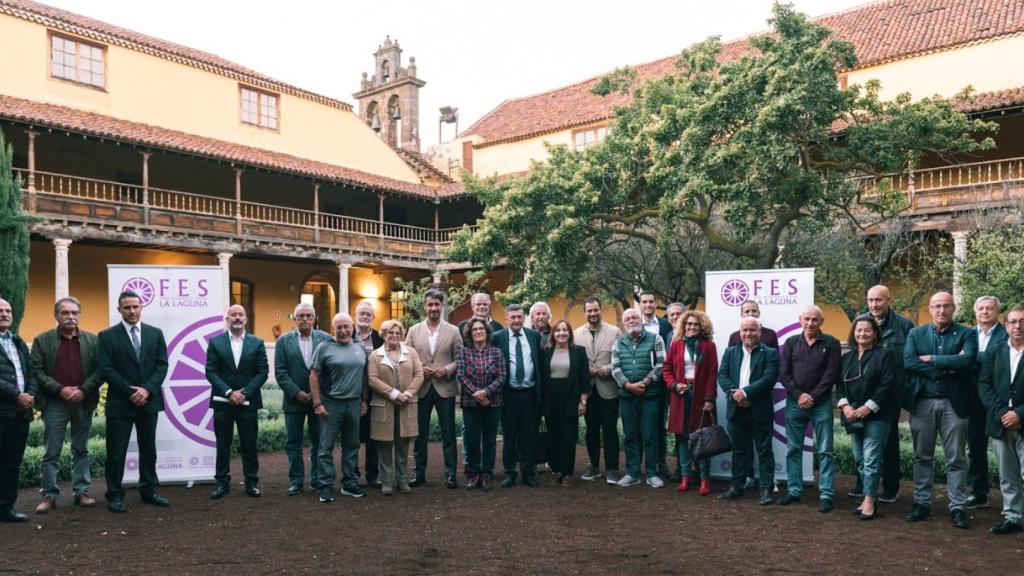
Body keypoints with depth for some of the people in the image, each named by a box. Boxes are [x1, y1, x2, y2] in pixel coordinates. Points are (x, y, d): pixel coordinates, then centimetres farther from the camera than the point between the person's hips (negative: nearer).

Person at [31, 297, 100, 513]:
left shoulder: (92, 340, 5)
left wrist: (83, 390, -12)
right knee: (51, 452, 2)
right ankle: (49, 495, 9)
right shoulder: (42, 340, 3)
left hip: (83, 403, 1)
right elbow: (37, 371, -3)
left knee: (81, 450, 9)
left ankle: (81, 491, 15)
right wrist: (60, 389, -13)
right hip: (54, 403, -1)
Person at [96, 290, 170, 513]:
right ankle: (115, 495, 13)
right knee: (116, 452, 2)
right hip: (120, 403, -3)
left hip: (149, 401, 3)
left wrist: (147, 389, -12)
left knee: (148, 449, 10)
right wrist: (131, 392, -14)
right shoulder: (107, 336, 0)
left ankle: (148, 490, 21)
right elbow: (106, 369, -8)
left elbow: (162, 365, 2)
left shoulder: (155, 333, 7)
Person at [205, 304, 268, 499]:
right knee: (223, 444, 6)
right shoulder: (215, 342, 2)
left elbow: (263, 372, 0)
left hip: (248, 402, 0)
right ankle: (222, 482, 14)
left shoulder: (257, 343, 4)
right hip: (222, 402, 0)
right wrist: (229, 393, -13)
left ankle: (252, 482, 14)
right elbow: (210, 372, -3)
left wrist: (244, 393, -10)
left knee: (249, 444, 5)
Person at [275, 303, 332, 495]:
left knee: (319, 442, 7)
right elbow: (280, 372, -3)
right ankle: (296, 480, 15)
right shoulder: (284, 341, 1)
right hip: (294, 399, 0)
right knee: (293, 443, 6)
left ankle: (317, 480, 18)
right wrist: (296, 392, -12)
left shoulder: (325, 339, 0)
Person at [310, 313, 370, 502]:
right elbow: (313, 376, -5)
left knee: (352, 445, 11)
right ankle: (326, 487, 8)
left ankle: (349, 483, 22)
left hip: (354, 404, 4)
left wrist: (364, 400, 11)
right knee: (326, 447, 0)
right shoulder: (324, 348, -4)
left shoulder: (360, 348, 9)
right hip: (330, 404, -4)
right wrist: (317, 403, -10)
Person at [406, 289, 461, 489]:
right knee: (420, 433, 9)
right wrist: (419, 369, -11)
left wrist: (447, 370, -15)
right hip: (421, 388, 1)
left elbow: (459, 359, 2)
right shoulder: (414, 330, 5)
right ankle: (419, 473, 19)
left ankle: (450, 474, 12)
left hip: (445, 388, -1)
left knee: (448, 433, 4)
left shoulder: (453, 331, 2)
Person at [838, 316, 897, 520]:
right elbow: (840, 384, 11)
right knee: (859, 460, 9)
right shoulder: (847, 358, 15)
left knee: (871, 460, -8)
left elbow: (887, 384, -11)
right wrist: (844, 405, -6)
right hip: (853, 417, 6)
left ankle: (869, 501, -4)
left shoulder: (884, 354, -3)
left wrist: (868, 407, -16)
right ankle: (868, 497, 17)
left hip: (876, 416, -6)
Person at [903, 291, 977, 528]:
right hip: (922, 402, 2)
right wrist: (947, 368, -14)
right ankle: (922, 503, 19)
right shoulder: (916, 334, 7)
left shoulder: (966, 335, 2)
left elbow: (966, 360, -17)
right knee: (922, 456, 10)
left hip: (954, 403, -2)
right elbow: (909, 362, -9)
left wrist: (931, 359, -11)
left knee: (956, 458, 4)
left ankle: (957, 507, 12)